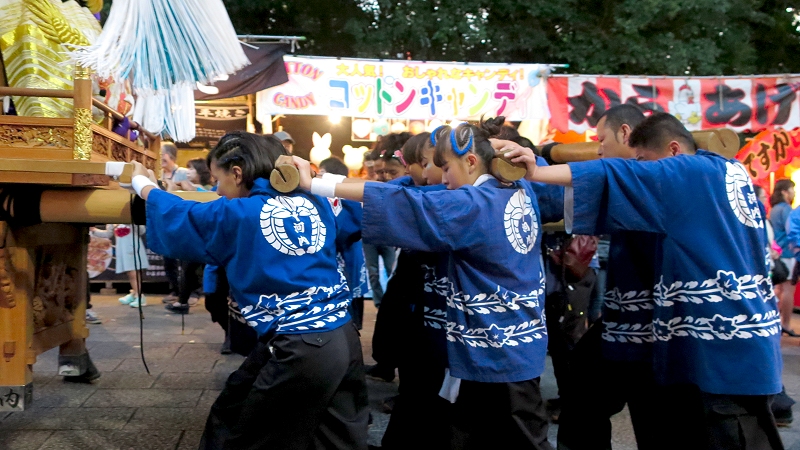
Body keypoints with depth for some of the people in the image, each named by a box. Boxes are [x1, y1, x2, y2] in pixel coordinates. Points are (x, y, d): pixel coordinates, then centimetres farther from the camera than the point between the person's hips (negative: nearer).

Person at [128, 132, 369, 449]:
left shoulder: (236, 214, -3)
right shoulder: (317, 204, 9)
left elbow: (177, 220, 12)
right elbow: (349, 226, 30)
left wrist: (143, 184, 32)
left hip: (299, 351, -6)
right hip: (346, 339, 6)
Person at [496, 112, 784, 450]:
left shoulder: (689, 172, -11)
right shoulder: (731, 171, 14)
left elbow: (615, 175, -19)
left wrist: (535, 172, -22)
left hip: (726, 346, -9)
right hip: (736, 340, 9)